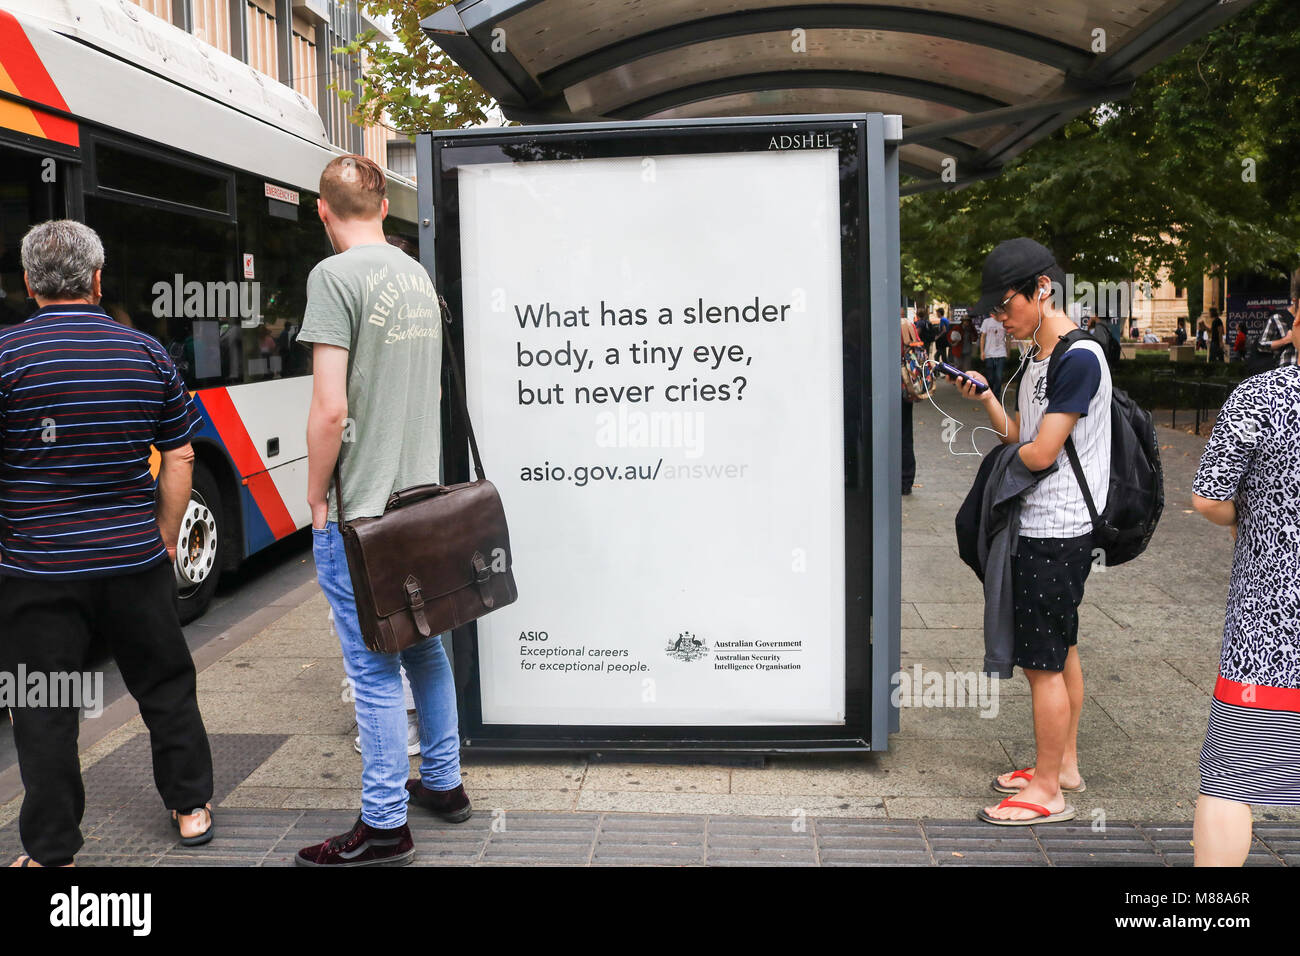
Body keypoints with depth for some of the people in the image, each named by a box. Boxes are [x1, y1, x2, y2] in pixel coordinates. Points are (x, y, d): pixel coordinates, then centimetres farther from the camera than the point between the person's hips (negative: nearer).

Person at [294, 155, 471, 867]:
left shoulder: (335, 276, -13)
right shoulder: (417, 274, 11)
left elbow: (330, 408, -19)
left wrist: (316, 495, -7)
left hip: (360, 513, -8)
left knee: (375, 669, 1)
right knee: (424, 648, 19)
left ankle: (385, 825, 12)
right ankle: (443, 783, 32)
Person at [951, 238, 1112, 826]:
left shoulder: (1078, 358, -17)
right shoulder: (1038, 357, 13)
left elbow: (1039, 453, -20)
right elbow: (1017, 436, 12)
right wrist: (986, 397, -3)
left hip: (1055, 533, -10)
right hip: (1040, 526, 10)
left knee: (1043, 662, -3)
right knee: (1060, 651, 18)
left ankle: (1047, 793, 9)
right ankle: (1063, 766, 31)